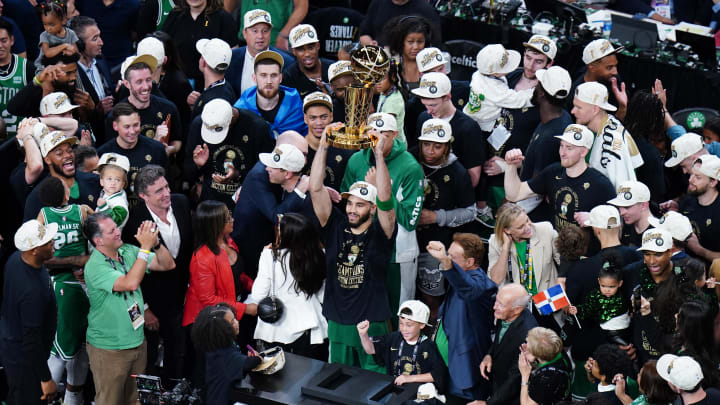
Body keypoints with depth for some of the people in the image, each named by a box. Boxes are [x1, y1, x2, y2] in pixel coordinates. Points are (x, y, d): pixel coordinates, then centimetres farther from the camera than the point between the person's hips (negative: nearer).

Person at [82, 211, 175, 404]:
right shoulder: (95, 266, -21)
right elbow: (130, 283, -34)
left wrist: (155, 242, -17)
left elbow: (168, 265, 2)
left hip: (137, 342, 7)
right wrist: (145, 248, -31)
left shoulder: (128, 251, 1)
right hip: (108, 350, -7)